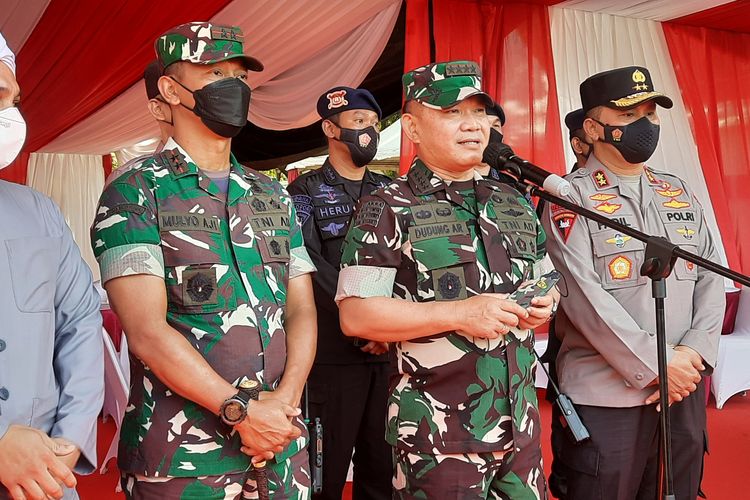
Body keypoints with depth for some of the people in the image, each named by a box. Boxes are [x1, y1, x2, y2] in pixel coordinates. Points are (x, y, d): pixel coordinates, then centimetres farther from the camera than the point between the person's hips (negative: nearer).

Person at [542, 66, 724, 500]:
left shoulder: (681, 194, 12)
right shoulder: (571, 198, -7)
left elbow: (711, 279, 8)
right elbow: (585, 297, -16)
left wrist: (694, 354, -7)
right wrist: (655, 367, -14)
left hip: (684, 391, 6)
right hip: (606, 396, -6)